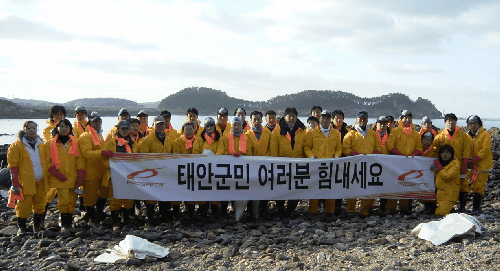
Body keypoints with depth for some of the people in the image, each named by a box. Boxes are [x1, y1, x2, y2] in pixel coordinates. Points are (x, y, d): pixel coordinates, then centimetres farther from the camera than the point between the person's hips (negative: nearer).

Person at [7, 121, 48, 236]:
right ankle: (21, 228, 11)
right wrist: (15, 181, -11)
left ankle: (37, 227, 20)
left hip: (40, 182, 5)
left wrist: (46, 177, 13)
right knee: (24, 205, -3)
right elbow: (13, 165, -4)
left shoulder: (41, 144, 13)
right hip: (25, 182, -4)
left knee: (39, 204, 8)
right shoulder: (17, 145, -2)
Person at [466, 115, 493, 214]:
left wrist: (473, 161, -19)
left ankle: (476, 208, 2)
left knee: (478, 187, -6)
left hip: (483, 165, -4)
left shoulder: (485, 135, -6)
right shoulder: (467, 136, 9)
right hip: (472, 165, 4)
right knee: (474, 186, 7)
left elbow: (485, 150, -14)